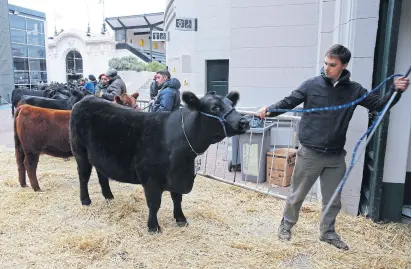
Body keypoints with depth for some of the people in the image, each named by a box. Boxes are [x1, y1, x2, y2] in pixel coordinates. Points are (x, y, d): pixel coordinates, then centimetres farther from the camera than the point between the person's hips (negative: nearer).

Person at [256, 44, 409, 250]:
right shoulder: (312, 85, -6)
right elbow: (288, 102, -6)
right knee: (297, 195, 11)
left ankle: (328, 233, 37)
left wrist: (395, 90, -12)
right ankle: (286, 226, 33)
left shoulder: (354, 90, 1)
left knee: (333, 199, 16)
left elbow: (379, 105, 5)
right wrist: (269, 110, -24)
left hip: (335, 156, 3)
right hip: (310, 153, -3)